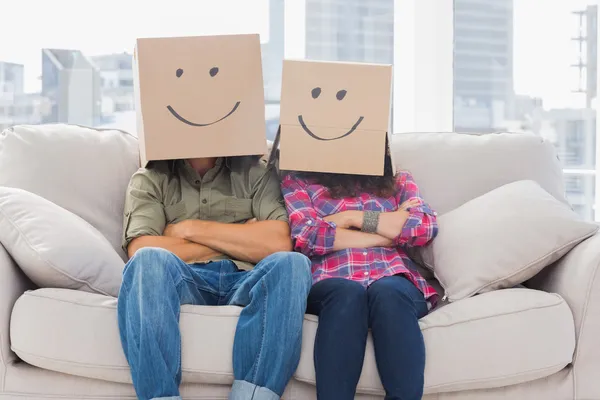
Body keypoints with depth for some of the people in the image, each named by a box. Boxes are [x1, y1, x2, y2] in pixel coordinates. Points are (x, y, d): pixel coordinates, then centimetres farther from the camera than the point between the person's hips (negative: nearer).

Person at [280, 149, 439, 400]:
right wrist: (391, 231, 2)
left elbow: (427, 228, 5)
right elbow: (306, 236, -1)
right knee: (347, 293, -37)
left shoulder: (398, 181, 26)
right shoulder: (298, 180, 20)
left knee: (387, 292, -35)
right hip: (329, 284, -1)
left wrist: (353, 217, 2)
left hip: (393, 278, 1)